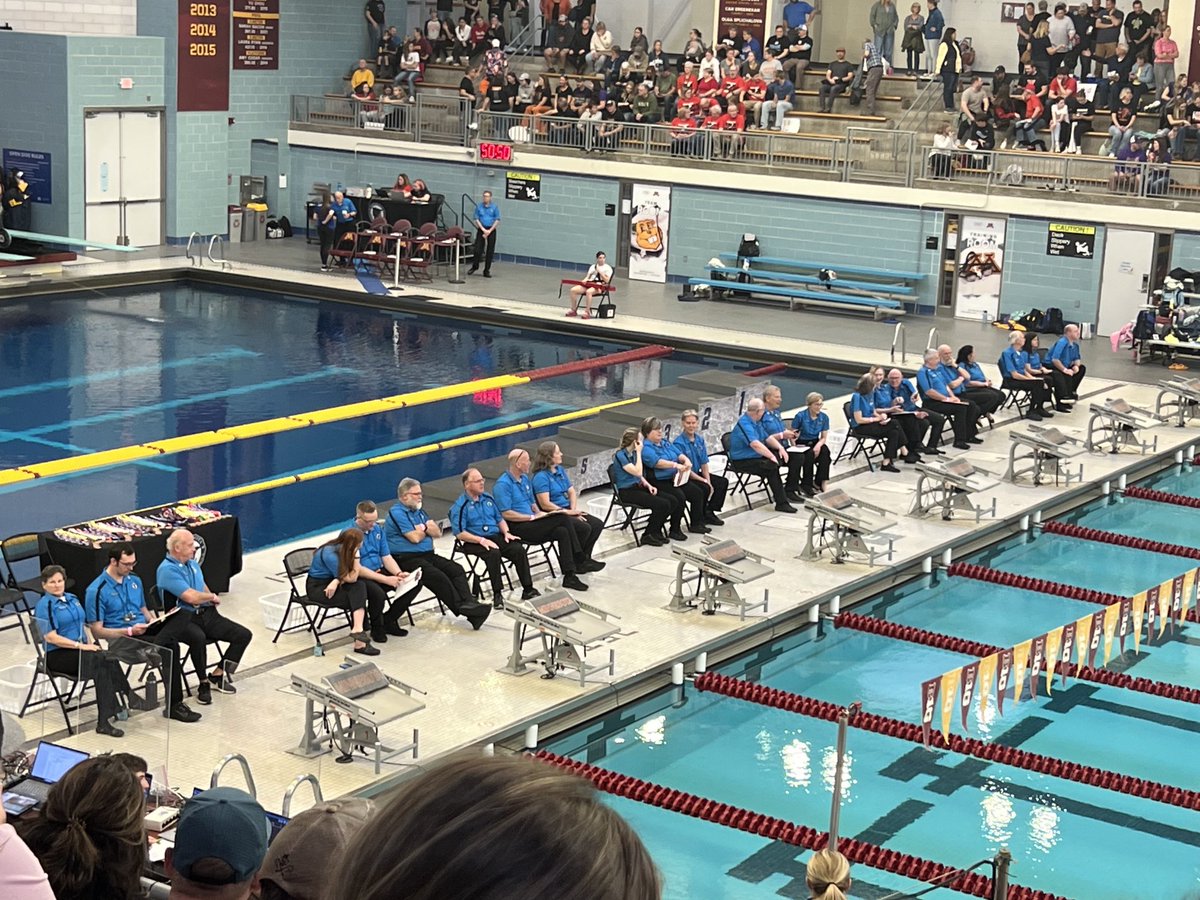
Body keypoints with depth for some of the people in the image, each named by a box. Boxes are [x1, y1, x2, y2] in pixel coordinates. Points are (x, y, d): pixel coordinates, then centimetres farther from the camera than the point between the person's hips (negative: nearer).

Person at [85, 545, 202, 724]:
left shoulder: (135, 581, 16)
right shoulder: (96, 591, -6)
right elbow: (97, 630, -9)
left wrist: (152, 619, 2)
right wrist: (129, 631, -20)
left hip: (145, 630, 6)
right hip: (122, 639, -6)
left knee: (181, 617, -26)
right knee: (170, 647, -32)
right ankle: (174, 705, -24)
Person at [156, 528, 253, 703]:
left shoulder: (192, 563, 17)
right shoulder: (167, 570, -13)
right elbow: (191, 597, -21)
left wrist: (211, 599, 5)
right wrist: (213, 597, -2)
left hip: (207, 614, 8)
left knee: (244, 634, -5)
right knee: (198, 638, -40)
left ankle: (217, 675, 5)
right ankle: (204, 683, -20)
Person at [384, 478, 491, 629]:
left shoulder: (418, 511, 21)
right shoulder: (397, 513, -7)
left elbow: (437, 532, 14)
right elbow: (415, 537, -15)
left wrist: (423, 528, -7)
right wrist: (426, 528, 7)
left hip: (427, 555, 9)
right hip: (406, 559, -9)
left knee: (456, 569, -12)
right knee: (438, 576, -28)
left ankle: (469, 604, -27)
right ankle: (462, 608, -25)